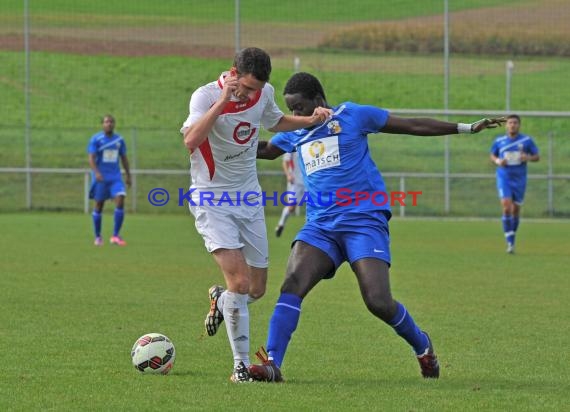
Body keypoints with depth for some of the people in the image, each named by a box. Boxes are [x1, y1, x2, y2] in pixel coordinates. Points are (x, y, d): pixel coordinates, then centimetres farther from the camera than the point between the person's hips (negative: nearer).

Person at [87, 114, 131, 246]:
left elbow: (124, 158, 17)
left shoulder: (119, 140, 8)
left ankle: (115, 236, -11)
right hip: (100, 177, -3)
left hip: (115, 177, 3)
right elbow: (91, 158, -12)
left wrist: (128, 175, 13)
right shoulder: (96, 139, -4)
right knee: (99, 205, 3)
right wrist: (96, 173, -26)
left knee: (120, 200, -15)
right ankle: (97, 237, 16)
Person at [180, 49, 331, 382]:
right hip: (212, 201, -6)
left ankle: (220, 302, 44)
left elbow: (276, 122, 22)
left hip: (250, 199, 6)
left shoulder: (265, 93, 0)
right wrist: (223, 101, -36)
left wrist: (310, 120, 6)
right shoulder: (206, 96, -18)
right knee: (240, 281, -19)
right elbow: (191, 141, -35)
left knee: (257, 289, 9)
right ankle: (242, 365, -7)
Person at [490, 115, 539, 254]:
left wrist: (528, 158, -17)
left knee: (516, 209, 8)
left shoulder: (527, 140, -2)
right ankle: (509, 242, -15)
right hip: (504, 178, -1)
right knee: (506, 207, -16)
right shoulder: (499, 141, 1)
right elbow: (492, 155, 15)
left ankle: (512, 236, 29)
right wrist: (497, 161, -8)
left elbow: (537, 156, 5)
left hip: (519, 179, 1)